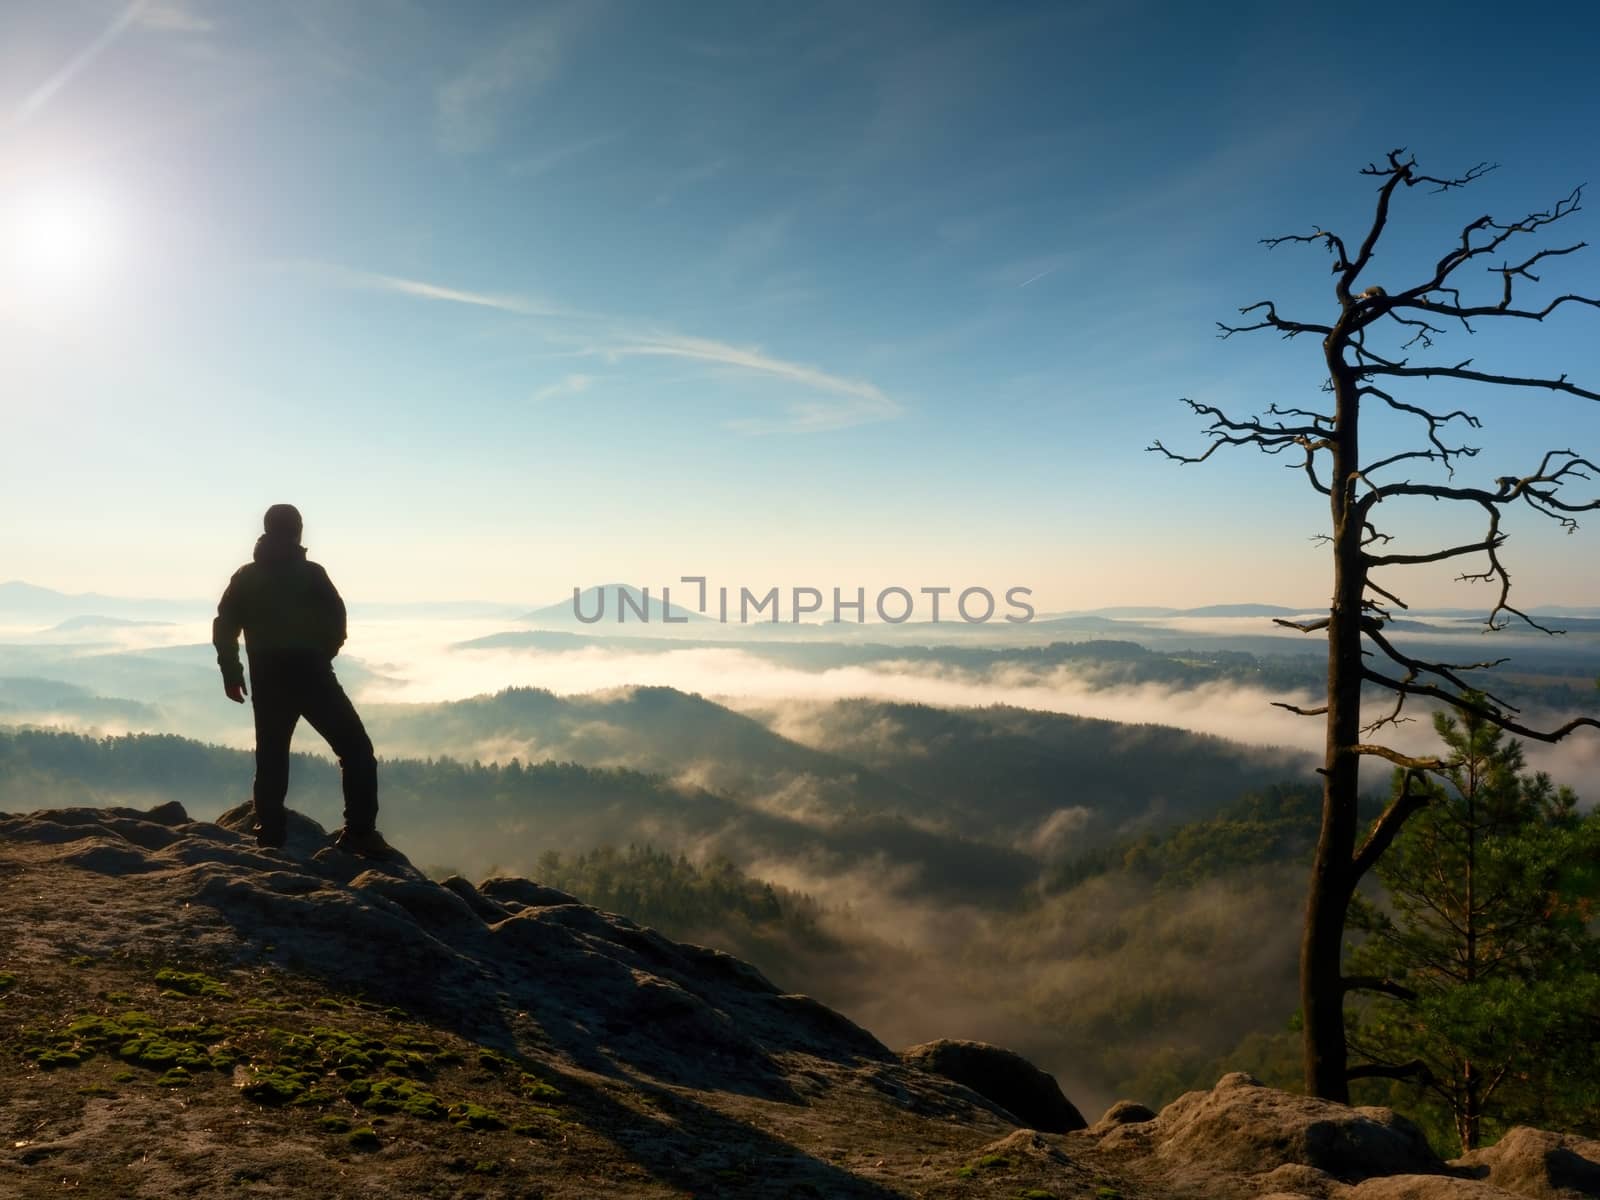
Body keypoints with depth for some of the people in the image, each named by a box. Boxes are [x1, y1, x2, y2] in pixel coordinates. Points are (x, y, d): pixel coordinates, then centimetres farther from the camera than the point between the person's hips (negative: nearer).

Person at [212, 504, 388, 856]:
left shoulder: (246, 577, 9)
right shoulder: (311, 574, -3)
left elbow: (224, 629, 5)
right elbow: (336, 625, -7)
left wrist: (232, 674, 12)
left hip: (268, 684, 4)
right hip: (312, 676, -4)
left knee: (271, 762, 13)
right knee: (357, 751, 2)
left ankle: (270, 839, 10)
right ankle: (360, 833, -7)